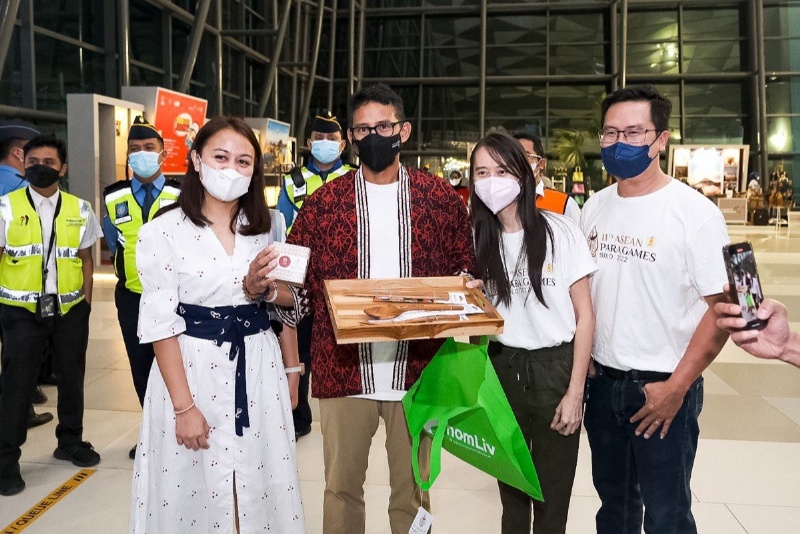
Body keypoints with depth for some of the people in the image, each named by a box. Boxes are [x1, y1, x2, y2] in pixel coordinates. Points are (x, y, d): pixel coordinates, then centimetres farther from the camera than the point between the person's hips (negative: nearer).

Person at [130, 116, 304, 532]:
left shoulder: (266, 226, 5)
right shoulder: (163, 231, -10)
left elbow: (289, 298, 12)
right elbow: (160, 325, -11)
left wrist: (263, 290, -11)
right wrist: (184, 406, -14)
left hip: (259, 368, 4)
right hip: (193, 368, -3)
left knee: (262, 486, 12)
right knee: (195, 489, 9)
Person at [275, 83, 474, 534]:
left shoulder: (442, 197, 2)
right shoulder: (324, 202, 2)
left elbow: (468, 270, 8)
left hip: (419, 369, 0)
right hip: (343, 370, 0)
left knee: (413, 489, 15)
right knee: (342, 486, 13)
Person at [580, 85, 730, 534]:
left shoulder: (695, 212, -12)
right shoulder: (594, 207, 4)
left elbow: (722, 308, -13)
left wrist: (675, 388, -15)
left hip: (662, 386, -5)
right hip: (601, 381, 5)